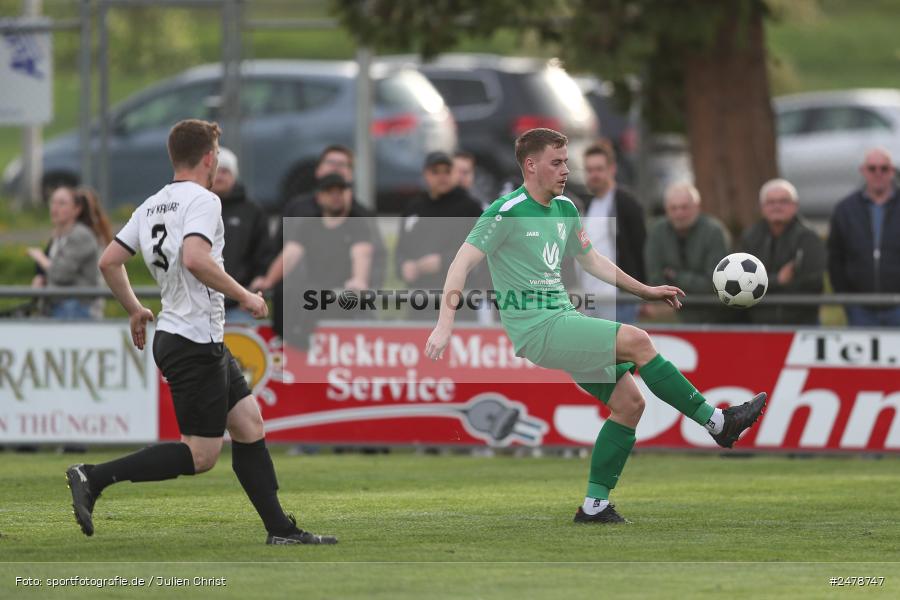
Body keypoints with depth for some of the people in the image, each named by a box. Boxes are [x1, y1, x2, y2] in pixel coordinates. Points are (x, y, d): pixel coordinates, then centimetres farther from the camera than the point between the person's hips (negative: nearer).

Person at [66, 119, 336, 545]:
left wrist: (135, 310, 26)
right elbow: (194, 258, -29)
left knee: (250, 426, 12)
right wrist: (243, 296, -18)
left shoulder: (152, 206, 12)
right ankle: (94, 478, -11)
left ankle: (280, 529, 13)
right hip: (195, 343, -10)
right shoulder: (202, 200, -13)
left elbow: (109, 261, 13)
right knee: (200, 454, -7)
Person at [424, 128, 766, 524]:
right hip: (536, 330, -9)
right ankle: (716, 422, -13)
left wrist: (647, 292, 28)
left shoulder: (564, 209, 14)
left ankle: (595, 505, 6)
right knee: (636, 341, -22)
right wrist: (445, 325, -25)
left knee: (629, 402, 0)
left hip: (565, 322, 9)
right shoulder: (508, 212, -11)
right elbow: (463, 263, -15)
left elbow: (592, 261, 29)